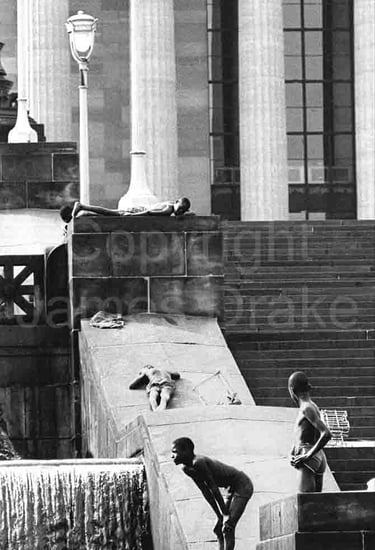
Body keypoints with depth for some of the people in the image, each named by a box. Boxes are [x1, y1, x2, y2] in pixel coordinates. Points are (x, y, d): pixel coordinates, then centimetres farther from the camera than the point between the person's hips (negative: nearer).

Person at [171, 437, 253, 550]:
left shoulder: (198, 463, -28)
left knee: (227, 528, -17)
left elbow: (214, 489, -24)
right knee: (218, 529, 9)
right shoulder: (187, 469, 0)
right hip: (232, 489, 10)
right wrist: (219, 516, 1)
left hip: (242, 486, -9)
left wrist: (225, 514, -18)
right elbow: (206, 493, 3)